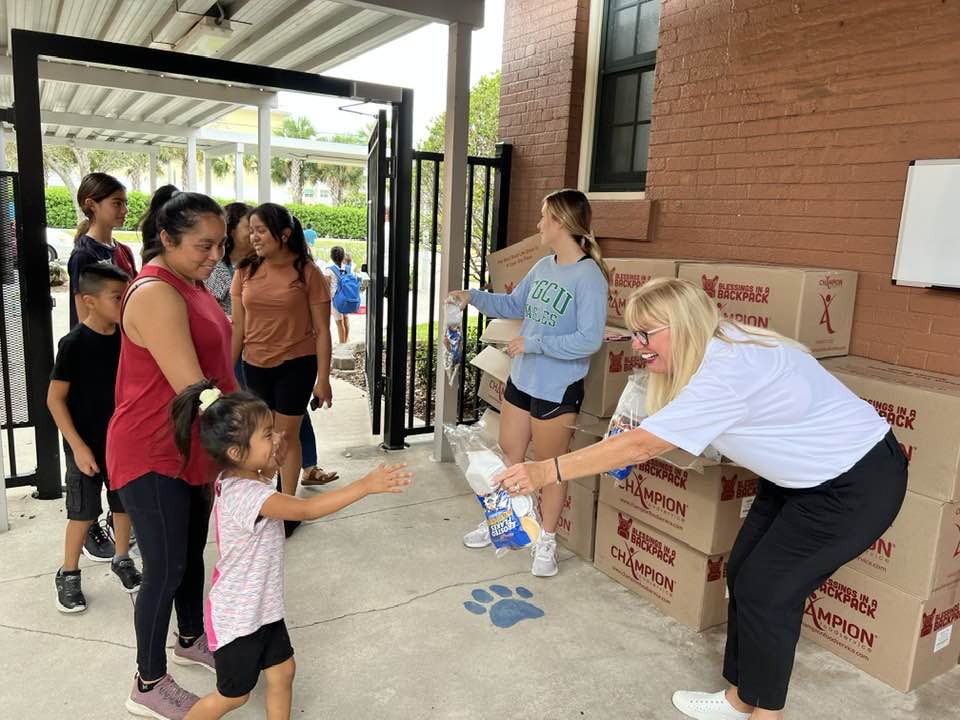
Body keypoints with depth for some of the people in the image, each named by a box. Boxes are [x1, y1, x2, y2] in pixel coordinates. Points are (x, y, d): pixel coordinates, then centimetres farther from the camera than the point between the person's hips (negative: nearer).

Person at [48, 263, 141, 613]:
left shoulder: (125, 337, -3)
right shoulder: (74, 343, -17)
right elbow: (55, 399, -13)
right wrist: (78, 446, -16)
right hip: (87, 445, -4)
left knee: (125, 503, 15)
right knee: (83, 512, 7)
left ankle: (122, 559, 36)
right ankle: (68, 575, 27)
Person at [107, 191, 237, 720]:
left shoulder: (192, 285, 9)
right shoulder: (156, 294, -24)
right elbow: (191, 388, -29)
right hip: (152, 455, -9)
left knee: (193, 551, 21)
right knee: (166, 568, 3)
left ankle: (190, 641, 42)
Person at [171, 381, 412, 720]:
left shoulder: (242, 479, -4)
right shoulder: (245, 494, -34)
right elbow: (307, 509, -42)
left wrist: (268, 468, 3)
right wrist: (366, 485, -42)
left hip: (262, 605, 8)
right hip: (238, 616, -8)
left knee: (281, 672, 17)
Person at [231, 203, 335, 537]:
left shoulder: (307, 272, -10)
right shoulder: (246, 271, 0)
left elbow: (322, 330, -8)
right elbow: (237, 327, 6)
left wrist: (323, 378, -11)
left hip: (295, 364, -4)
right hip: (255, 365, 4)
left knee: (286, 434, 4)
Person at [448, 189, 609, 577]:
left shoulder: (589, 276, -20)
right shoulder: (543, 266, 3)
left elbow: (589, 340, -25)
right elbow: (514, 305, 18)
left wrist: (532, 344, -21)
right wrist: (474, 297, 8)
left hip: (557, 390, -7)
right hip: (521, 379, 7)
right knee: (508, 455, 20)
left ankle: (546, 540, 30)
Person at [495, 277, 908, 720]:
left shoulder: (725, 373, -32)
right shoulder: (716, 348, -3)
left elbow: (640, 445, -32)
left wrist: (547, 472, -31)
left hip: (861, 481, -9)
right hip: (804, 473, 9)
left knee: (765, 589, -4)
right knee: (742, 572, 8)